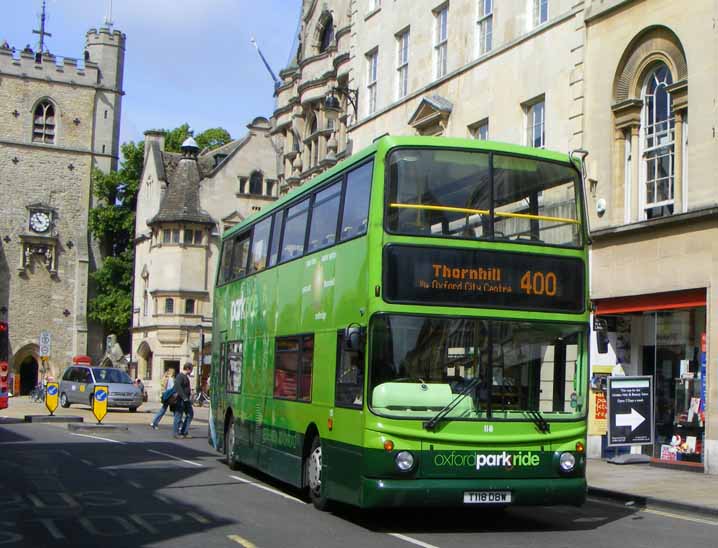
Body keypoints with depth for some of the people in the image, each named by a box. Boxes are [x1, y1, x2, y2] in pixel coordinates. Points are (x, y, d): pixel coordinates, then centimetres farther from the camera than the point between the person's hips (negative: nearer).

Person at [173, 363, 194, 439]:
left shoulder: (186, 377, 17)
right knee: (179, 416, -1)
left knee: (190, 414, 9)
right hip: (180, 400, -10)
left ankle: (184, 432, 15)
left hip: (186, 400, 10)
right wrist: (184, 397, -26)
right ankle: (177, 433, 8)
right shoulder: (180, 376, -14)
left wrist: (190, 397, 18)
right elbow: (178, 387, -24)